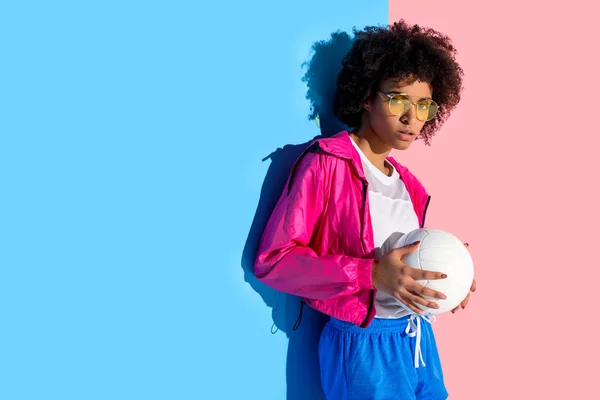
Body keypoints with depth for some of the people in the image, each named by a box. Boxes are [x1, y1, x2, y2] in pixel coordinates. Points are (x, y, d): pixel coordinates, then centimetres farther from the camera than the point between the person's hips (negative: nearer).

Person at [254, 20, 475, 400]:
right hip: (363, 346, -7)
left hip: (418, 338, 7)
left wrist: (444, 272, -3)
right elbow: (273, 259, -19)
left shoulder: (407, 182, 8)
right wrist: (372, 274, -27)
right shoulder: (325, 163, -14)